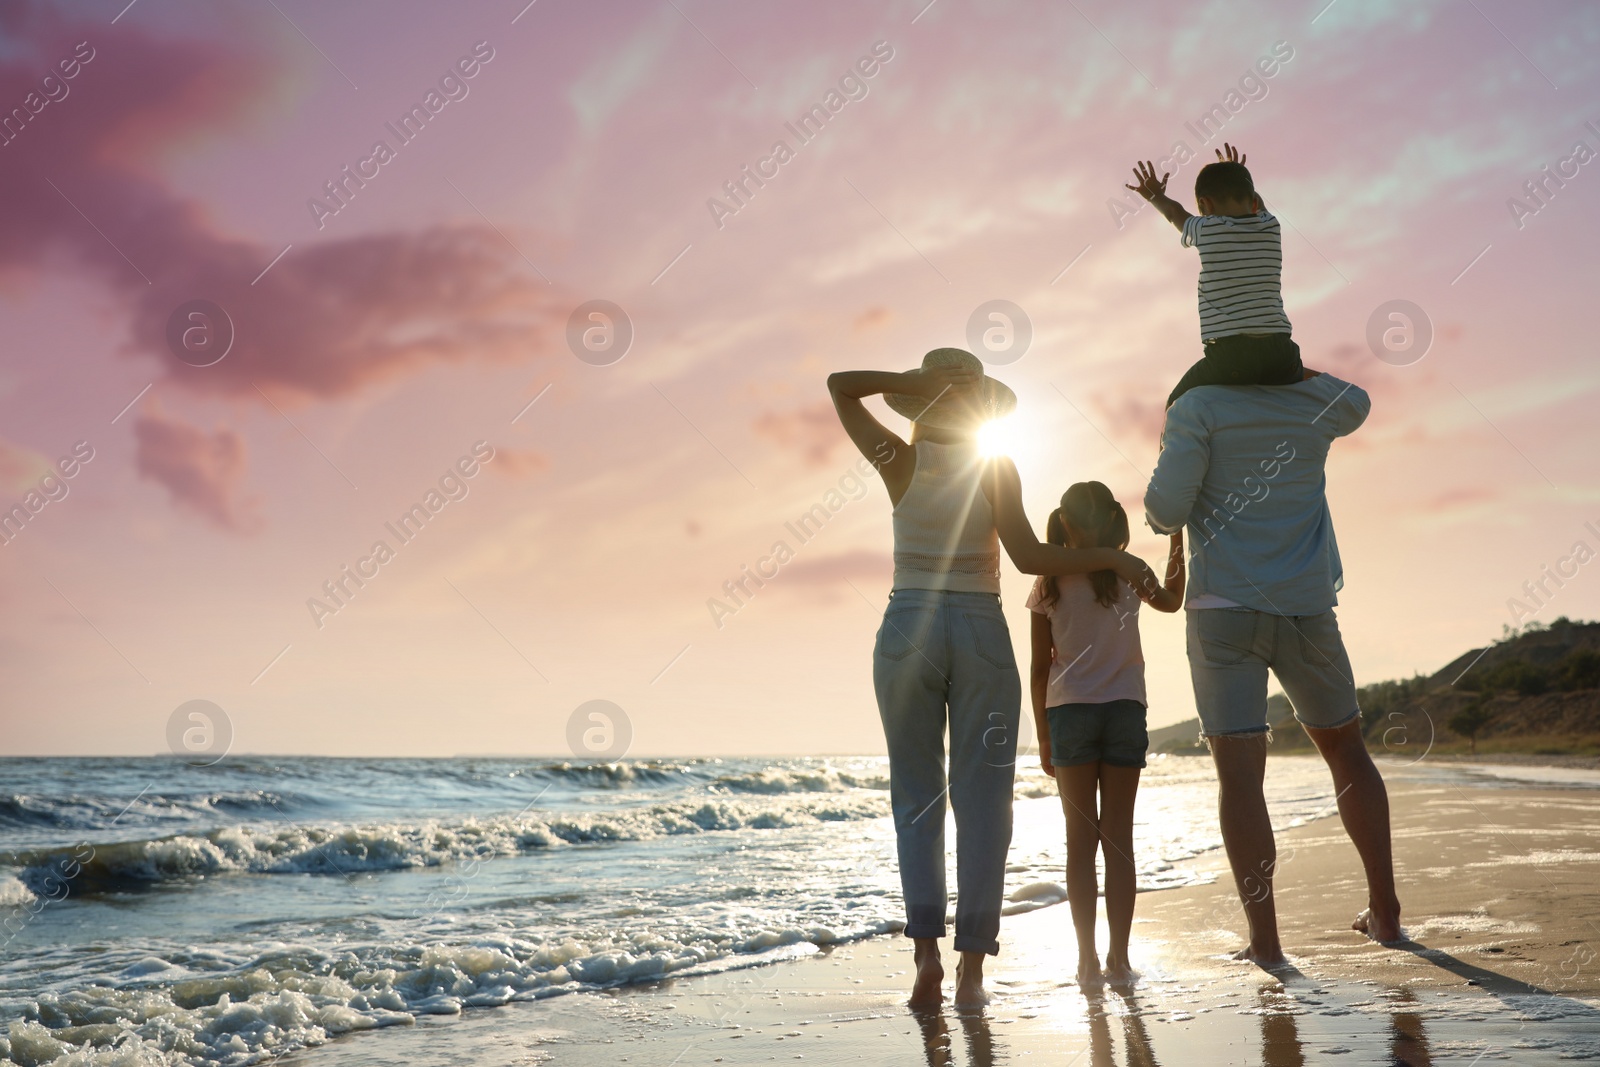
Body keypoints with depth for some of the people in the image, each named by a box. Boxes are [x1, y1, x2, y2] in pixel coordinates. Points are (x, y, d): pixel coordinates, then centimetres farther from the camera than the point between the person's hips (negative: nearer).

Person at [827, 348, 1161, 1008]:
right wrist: (1113, 558, -3)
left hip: (906, 635, 1)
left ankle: (926, 949, -9)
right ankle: (971, 971, -2)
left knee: (917, 797, 9)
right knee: (982, 803, 3)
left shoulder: (899, 461, 1)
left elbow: (840, 384, 10)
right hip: (981, 637, -1)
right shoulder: (996, 468, -3)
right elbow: (1028, 557, -12)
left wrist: (915, 379, -1)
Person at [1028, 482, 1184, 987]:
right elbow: (1172, 600, 22)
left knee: (1081, 839, 5)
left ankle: (1088, 958, 2)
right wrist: (1177, 542, 29)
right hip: (1124, 709, 1)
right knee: (1118, 837, 6)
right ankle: (1118, 958, 5)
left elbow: (1040, 668, 0)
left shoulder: (1048, 583, -1)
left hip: (1068, 712, 0)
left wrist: (1043, 736, 8)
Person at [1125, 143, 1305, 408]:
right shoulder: (1272, 227, 12)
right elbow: (1255, 206, 37)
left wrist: (1155, 196, 49)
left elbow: (1176, 212, 27)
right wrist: (1238, 177, 57)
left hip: (1229, 355, -3)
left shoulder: (1206, 230, 3)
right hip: (1279, 351, 3)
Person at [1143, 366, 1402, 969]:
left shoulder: (1200, 407, -5)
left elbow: (1165, 507, -13)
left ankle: (1265, 941, -8)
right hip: (1307, 607, 4)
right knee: (1344, 747, 21)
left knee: (1239, 773, -4)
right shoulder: (1315, 404, 7)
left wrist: (1163, 516, 10)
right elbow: (1356, 403, 33)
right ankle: (1384, 910, 25)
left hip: (1224, 608, -3)